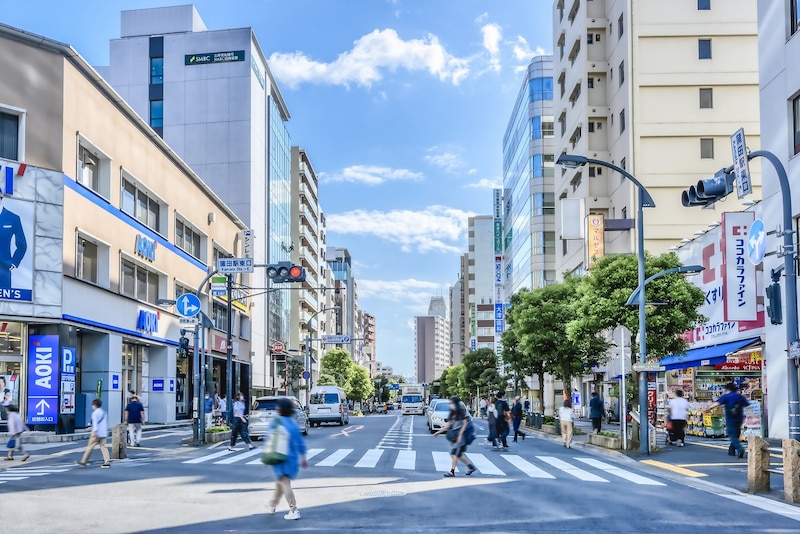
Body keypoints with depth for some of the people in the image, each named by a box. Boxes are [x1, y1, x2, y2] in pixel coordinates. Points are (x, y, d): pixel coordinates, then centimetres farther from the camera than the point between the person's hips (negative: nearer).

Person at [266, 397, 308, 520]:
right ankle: (272, 505, 36)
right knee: (280, 481, 21)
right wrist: (303, 457, 18)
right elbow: (300, 441, 10)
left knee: (284, 483, -5)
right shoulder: (293, 423, 7)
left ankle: (294, 510, -12)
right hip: (293, 458, 6)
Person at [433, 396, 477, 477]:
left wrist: (460, 435, -18)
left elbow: (465, 424, -12)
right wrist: (439, 432, 12)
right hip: (453, 435, 8)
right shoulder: (452, 413, 14)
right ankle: (471, 466, 20)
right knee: (457, 454, 7)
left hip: (460, 434, -8)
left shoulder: (462, 413, -8)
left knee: (455, 453, -12)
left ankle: (452, 471, -11)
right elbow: (448, 424, 16)